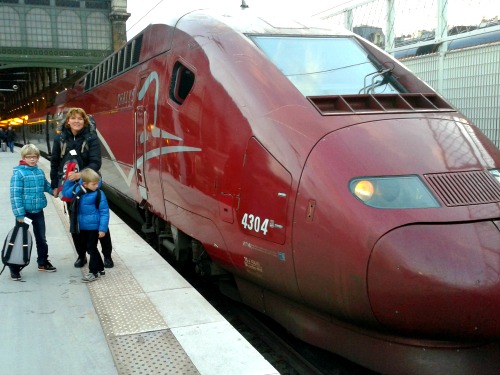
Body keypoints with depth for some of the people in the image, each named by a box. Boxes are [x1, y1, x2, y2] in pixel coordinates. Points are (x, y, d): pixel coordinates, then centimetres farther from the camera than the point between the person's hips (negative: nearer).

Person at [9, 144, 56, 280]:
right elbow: (15, 195, -17)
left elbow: (46, 186, 21)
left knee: (41, 238, 17)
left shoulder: (40, 172, 3)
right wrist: (19, 214, -20)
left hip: (38, 212, 6)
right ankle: (14, 268, 15)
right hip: (24, 212, -6)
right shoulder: (18, 173, -15)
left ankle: (43, 262, 33)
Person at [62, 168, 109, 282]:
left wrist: (103, 228, -17)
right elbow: (65, 192, 20)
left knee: (92, 248, 2)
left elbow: (104, 212, -14)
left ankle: (94, 272, 15)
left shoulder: (99, 194, -16)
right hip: (81, 227, 7)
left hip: (93, 227, -6)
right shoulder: (76, 189, -3)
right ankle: (100, 268, 31)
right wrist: (69, 180, 8)